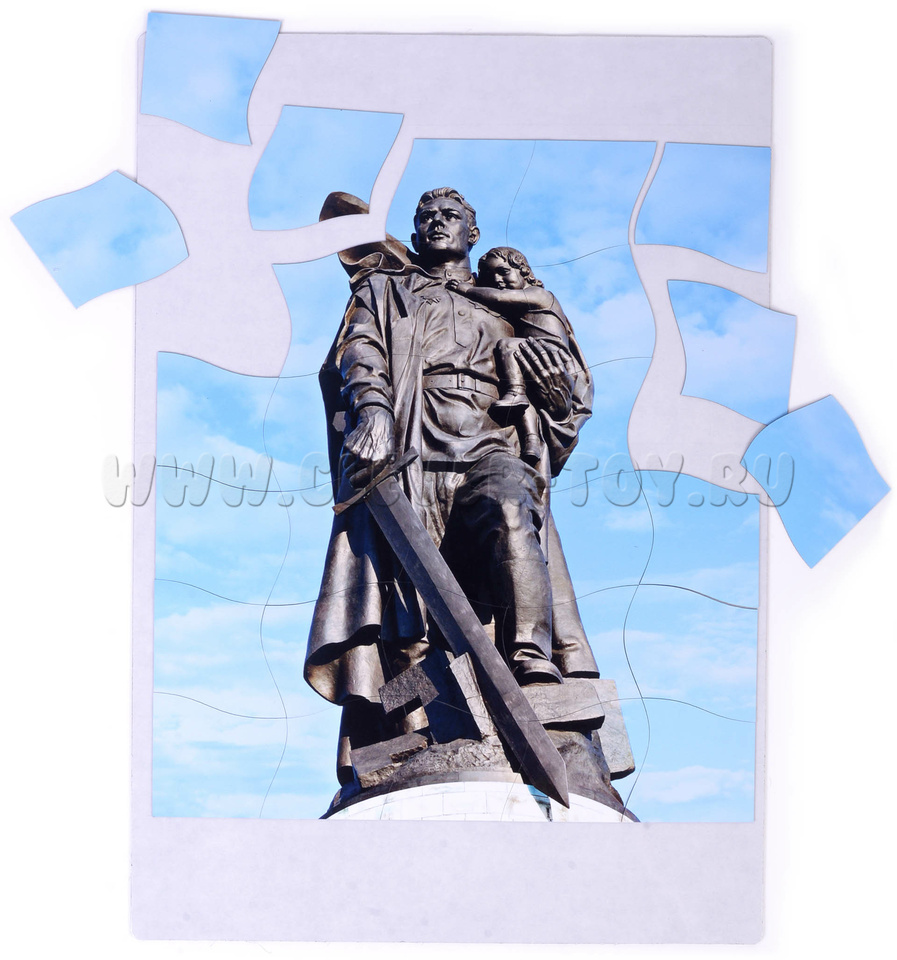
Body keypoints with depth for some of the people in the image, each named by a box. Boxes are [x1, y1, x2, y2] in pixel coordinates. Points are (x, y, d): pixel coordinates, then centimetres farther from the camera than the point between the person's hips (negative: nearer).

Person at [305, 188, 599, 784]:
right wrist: (371, 409, -11)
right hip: (409, 453, 0)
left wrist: (561, 383, 3)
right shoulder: (382, 290, 31)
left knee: (508, 512, -35)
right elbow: (362, 355, 9)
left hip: (493, 450, 0)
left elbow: (575, 388, 26)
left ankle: (536, 675, -43)